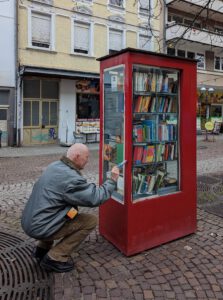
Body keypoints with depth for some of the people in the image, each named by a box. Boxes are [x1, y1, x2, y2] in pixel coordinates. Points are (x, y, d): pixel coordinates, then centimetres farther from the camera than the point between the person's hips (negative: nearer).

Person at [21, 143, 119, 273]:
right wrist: (112, 180, -7)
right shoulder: (70, 177, -22)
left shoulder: (54, 166, 7)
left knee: (73, 208, 27)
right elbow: (96, 198, -20)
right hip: (40, 228, -9)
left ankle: (43, 248, 25)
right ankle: (55, 258, 1)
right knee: (91, 220, -3)